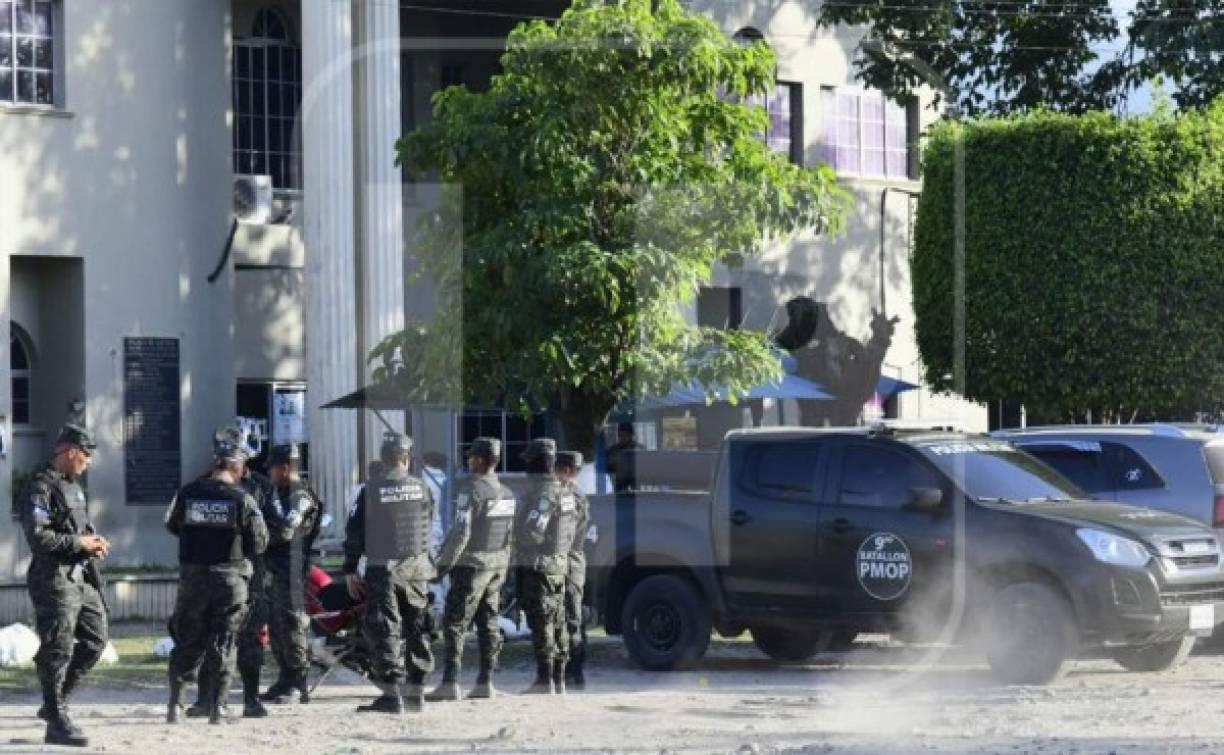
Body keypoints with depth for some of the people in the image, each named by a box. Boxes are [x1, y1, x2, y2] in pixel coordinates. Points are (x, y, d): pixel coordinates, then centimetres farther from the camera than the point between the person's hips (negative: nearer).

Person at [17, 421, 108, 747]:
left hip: (81, 576, 9)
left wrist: (94, 541, 8)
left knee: (96, 638, 12)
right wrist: (79, 542, -16)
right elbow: (38, 536, -22)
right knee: (58, 650, -6)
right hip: (54, 578, -9)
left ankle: (56, 702, 22)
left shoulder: (73, 486, 16)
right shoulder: (41, 488, -13)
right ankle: (57, 722, 0)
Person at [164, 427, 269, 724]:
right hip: (230, 577, -2)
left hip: (192, 577, 2)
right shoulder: (242, 500, -11)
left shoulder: (187, 494, -3)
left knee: (187, 641, 14)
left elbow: (172, 524, 13)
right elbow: (259, 544, -6)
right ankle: (215, 708, 3)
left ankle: (174, 703, 13)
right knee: (222, 644, 5)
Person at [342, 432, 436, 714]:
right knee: (416, 629, 13)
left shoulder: (371, 490, -8)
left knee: (385, 630, -5)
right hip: (417, 568, 4)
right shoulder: (421, 487, 1)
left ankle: (391, 693, -14)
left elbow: (355, 531, -6)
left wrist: (350, 569, 1)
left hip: (383, 569, -4)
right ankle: (416, 691, 18)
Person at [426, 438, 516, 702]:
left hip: (472, 564, -8)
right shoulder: (507, 494, 10)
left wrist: (443, 563, -13)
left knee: (454, 624, -6)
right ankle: (485, 682, 9)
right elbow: (512, 532, 14)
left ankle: (450, 683, -12)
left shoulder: (471, 489, -14)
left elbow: (461, 532, -20)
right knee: (489, 624, 10)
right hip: (498, 565, 8)